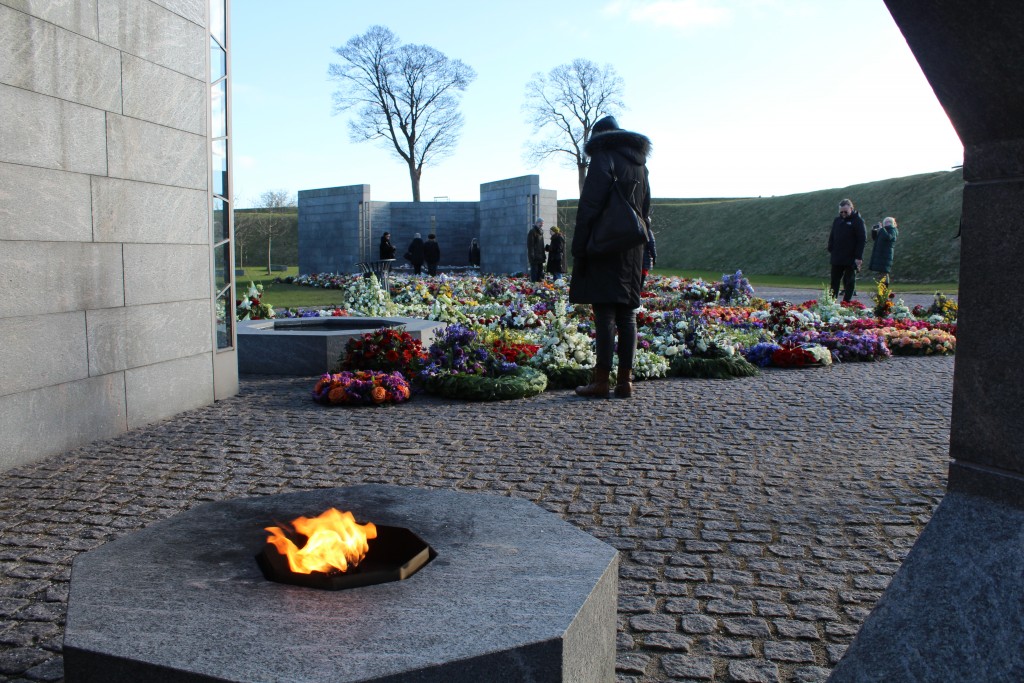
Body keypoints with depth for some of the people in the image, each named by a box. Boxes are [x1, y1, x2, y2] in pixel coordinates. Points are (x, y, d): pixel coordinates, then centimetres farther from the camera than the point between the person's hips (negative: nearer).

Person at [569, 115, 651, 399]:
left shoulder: (603, 158, -5)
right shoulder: (640, 164, 18)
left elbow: (589, 206, -12)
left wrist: (579, 249, -11)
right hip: (632, 248, 7)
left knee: (605, 313, -8)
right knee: (627, 314, 6)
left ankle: (601, 380, -8)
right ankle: (625, 380, 7)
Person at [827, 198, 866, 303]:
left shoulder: (858, 221, -8)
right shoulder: (837, 220, 10)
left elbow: (862, 239, -11)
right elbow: (831, 236, 17)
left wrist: (858, 257, -16)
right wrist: (831, 250, 7)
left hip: (851, 259, -5)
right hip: (837, 258, 6)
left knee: (850, 281, 3)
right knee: (834, 281, 9)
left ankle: (846, 302, 6)